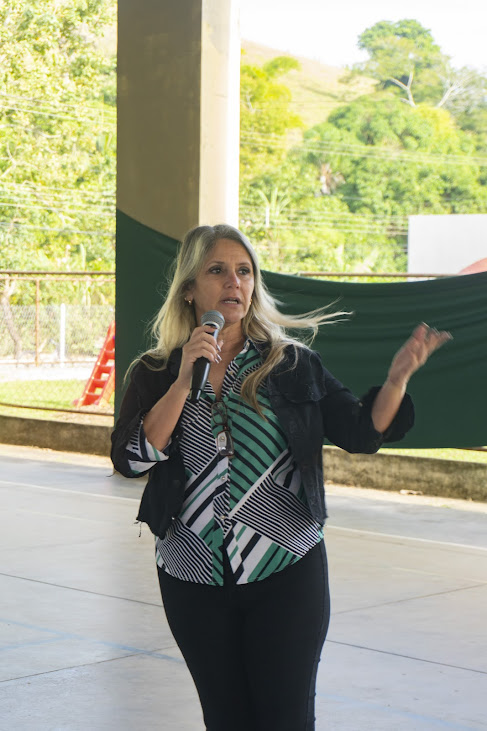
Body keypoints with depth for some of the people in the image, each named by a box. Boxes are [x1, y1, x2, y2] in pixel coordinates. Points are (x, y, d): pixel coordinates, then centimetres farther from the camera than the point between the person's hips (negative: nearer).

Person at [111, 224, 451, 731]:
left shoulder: (294, 365, 2)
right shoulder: (155, 375, 2)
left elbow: (361, 433, -3)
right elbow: (131, 460, -12)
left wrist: (397, 378, -21)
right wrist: (185, 380, -18)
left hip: (286, 574, -1)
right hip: (194, 580, 1)